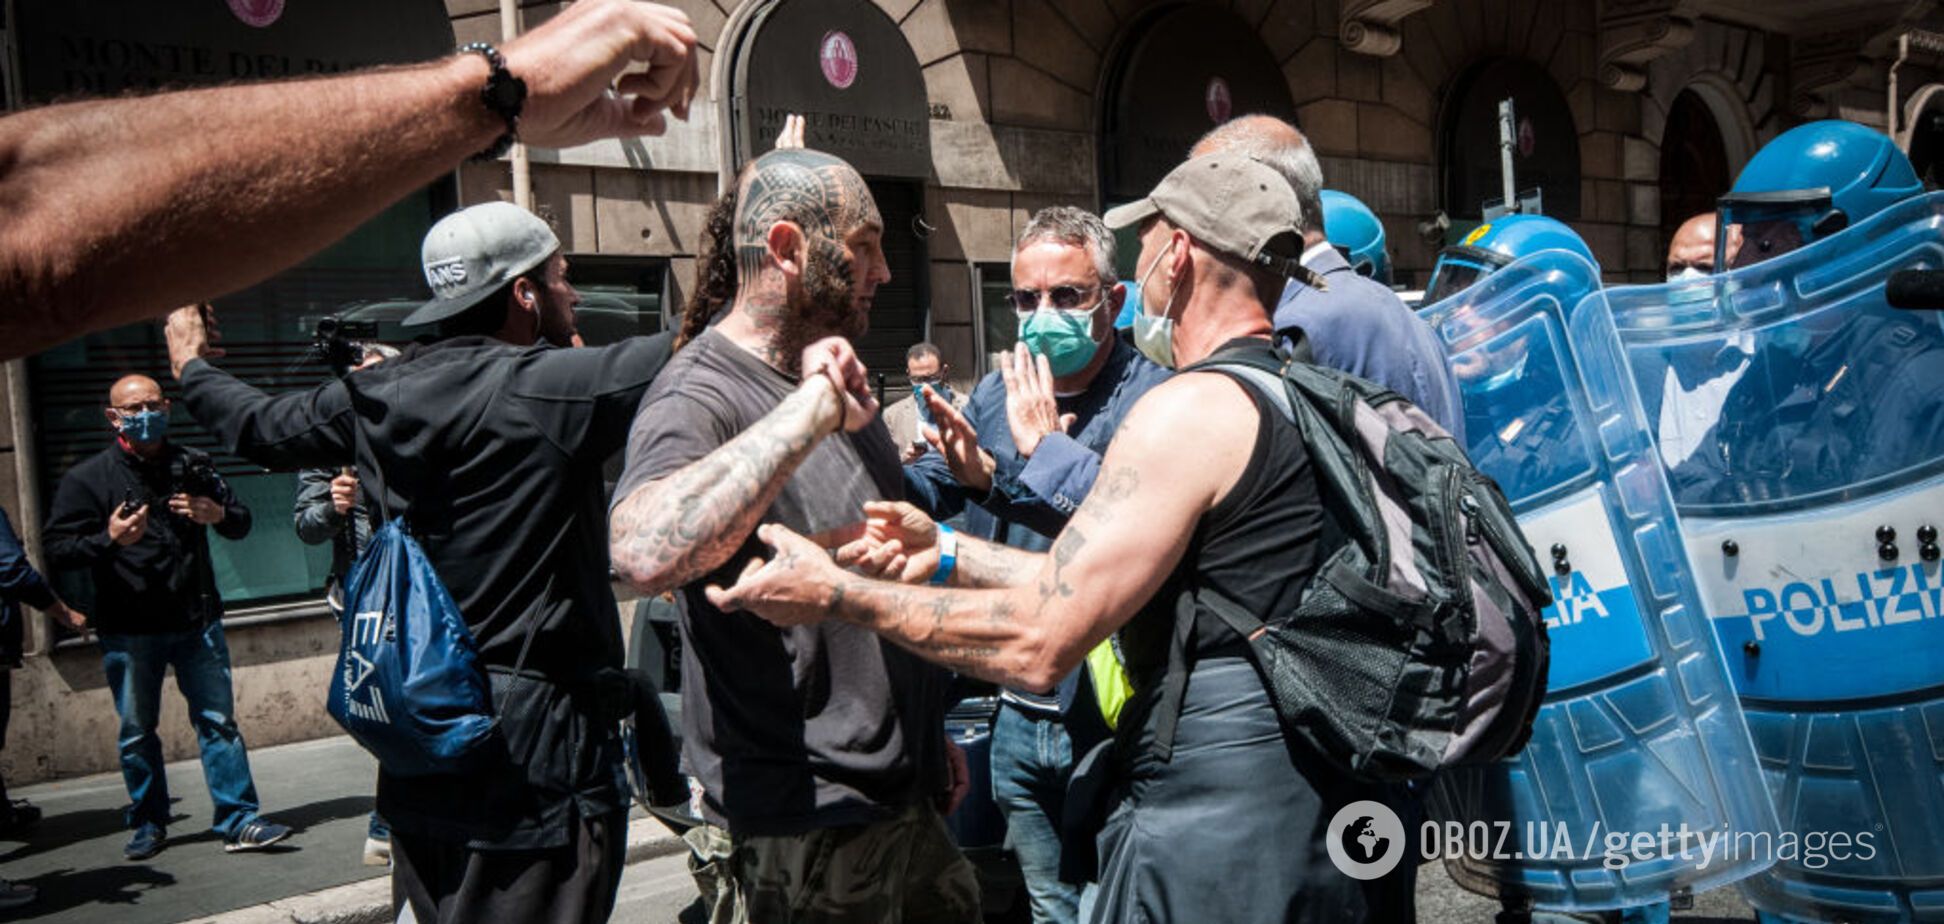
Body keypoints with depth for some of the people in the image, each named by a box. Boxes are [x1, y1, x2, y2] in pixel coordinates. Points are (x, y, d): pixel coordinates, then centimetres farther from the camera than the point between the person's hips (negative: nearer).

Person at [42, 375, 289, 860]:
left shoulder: (193, 465, 8)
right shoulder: (87, 478, 0)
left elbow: (241, 524, 15)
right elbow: (58, 548, -4)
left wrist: (219, 514, -7)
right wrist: (109, 539, -22)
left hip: (197, 620, 2)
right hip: (128, 631, -1)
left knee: (218, 720, 2)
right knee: (137, 732, 9)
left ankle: (237, 820, 6)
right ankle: (148, 823, 25)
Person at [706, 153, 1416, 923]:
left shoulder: (1192, 408, -17)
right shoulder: (1310, 401, 9)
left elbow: (1040, 641, -20)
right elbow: (1105, 583, 13)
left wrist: (835, 593, -11)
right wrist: (949, 556, 15)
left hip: (1219, 833, -8)